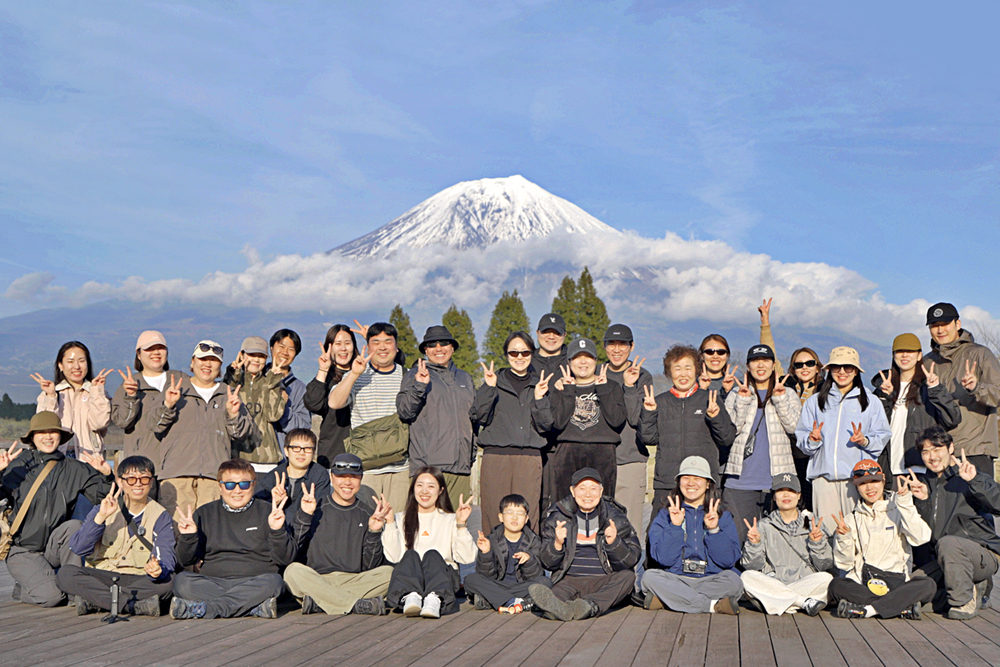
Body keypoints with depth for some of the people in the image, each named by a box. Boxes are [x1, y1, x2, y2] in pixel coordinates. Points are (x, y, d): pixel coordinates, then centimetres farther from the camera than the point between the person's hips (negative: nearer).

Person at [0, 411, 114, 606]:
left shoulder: (74, 469, 4)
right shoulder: (17, 467, -4)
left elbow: (101, 495, 4)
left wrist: (106, 475, -14)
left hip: (54, 548, 3)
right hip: (22, 552, -3)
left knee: (74, 526, -30)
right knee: (50, 596, -23)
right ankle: (22, 589, 12)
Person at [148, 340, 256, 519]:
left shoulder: (230, 395, 20)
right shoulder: (175, 389, 17)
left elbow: (243, 433, 13)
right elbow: (154, 425, 9)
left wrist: (233, 415, -6)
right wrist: (168, 405, -9)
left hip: (215, 473, 1)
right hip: (177, 473, -1)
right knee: (175, 523, -11)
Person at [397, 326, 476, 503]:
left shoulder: (465, 378, 21)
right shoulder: (415, 375, 7)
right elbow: (404, 412, -5)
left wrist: (471, 458, 19)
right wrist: (419, 386, -20)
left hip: (461, 466, 5)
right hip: (429, 466, -4)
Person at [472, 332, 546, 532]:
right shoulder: (494, 381, 11)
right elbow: (480, 417, -2)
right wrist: (488, 388, -13)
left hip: (530, 457, 1)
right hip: (496, 456, -1)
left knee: (527, 514, -6)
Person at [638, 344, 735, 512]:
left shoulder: (709, 400, 8)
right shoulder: (660, 402, 12)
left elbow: (727, 439, 5)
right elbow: (648, 438, 6)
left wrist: (716, 417, -11)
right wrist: (648, 413, -6)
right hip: (666, 483, 1)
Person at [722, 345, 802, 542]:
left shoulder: (788, 395, 14)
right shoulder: (735, 395, 13)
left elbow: (793, 426, -2)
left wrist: (780, 398, -10)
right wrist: (742, 400, -9)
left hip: (777, 480, 0)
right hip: (741, 481, 0)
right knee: (737, 535, -4)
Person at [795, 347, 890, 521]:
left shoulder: (871, 402, 13)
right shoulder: (814, 402, 17)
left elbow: (883, 437, 8)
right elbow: (800, 438, 14)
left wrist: (865, 441, -12)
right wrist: (812, 439, -8)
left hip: (858, 477, -1)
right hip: (824, 475, 1)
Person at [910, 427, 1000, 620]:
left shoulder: (968, 478, -7)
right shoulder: (926, 483, 10)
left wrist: (975, 480, -33)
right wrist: (922, 501, -11)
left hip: (984, 555, -7)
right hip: (945, 559, 7)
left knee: (947, 543, -36)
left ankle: (965, 602, -15)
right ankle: (972, 587, 10)